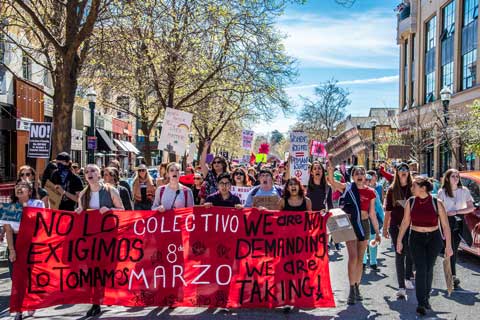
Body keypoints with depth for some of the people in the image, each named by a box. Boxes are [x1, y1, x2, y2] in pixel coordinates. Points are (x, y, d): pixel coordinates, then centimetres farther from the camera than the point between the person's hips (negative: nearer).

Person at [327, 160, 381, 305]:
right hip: (350, 224, -3)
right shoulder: (348, 187, -3)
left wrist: (377, 232, 9)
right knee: (353, 257, -9)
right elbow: (332, 182, -21)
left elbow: (372, 214, 8)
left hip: (364, 224, 3)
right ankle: (352, 291, -3)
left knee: (360, 258, 10)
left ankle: (357, 288, 21)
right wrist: (330, 169, -39)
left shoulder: (370, 192, 3)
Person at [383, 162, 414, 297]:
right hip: (396, 226, -1)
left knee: (410, 253, 12)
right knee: (399, 254, -2)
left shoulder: (413, 188, 4)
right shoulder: (392, 190, 3)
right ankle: (401, 287, -2)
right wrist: (385, 228, 5)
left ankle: (408, 279, 36)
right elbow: (388, 211, 5)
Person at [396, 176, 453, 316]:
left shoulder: (437, 203, -11)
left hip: (434, 239, 0)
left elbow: (445, 225, -7)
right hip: (416, 238, 0)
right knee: (421, 269, -8)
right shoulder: (410, 202, -5)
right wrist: (399, 240, 5)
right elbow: (405, 222, 4)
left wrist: (448, 245, -9)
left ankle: (426, 298, 30)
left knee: (429, 269, 9)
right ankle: (421, 303, -6)